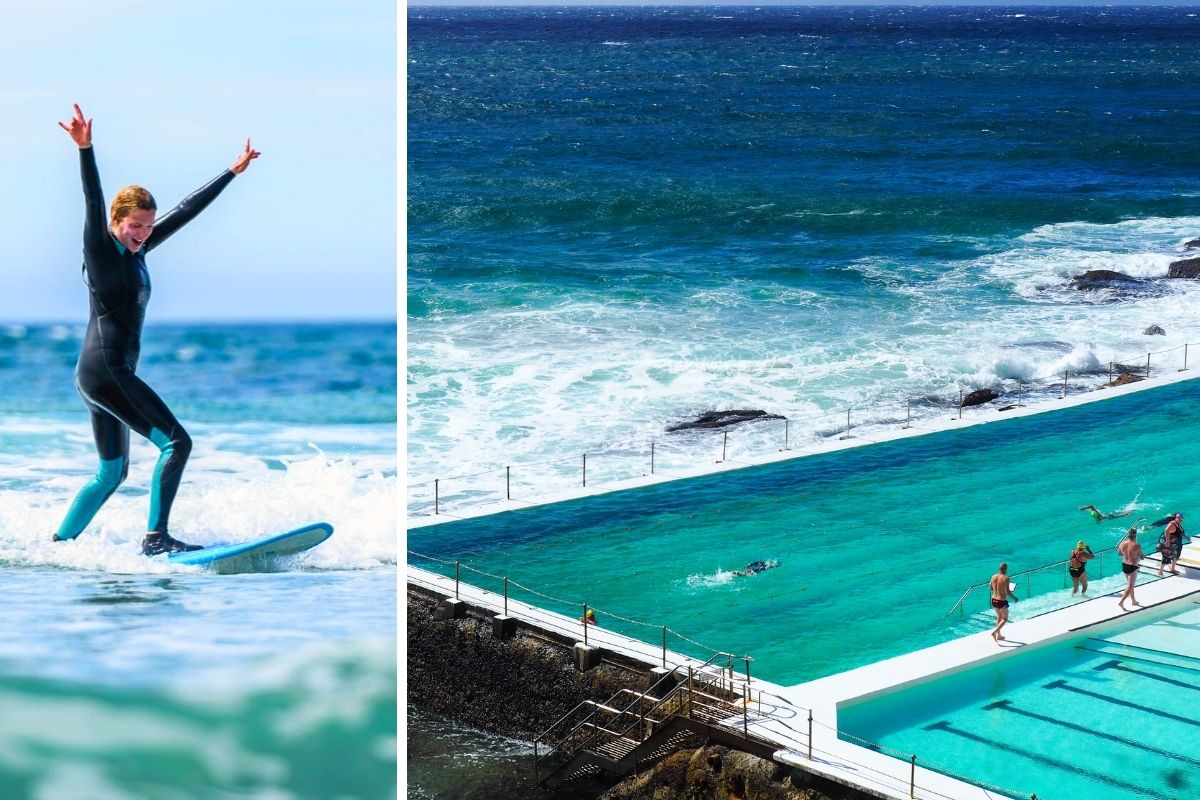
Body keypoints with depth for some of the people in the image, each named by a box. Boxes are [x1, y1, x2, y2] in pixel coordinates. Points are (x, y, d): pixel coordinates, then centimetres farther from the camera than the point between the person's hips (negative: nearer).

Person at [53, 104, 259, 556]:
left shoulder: (137, 250, 13)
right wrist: (84, 149, -40)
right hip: (103, 369, -10)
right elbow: (93, 203, -24)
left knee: (112, 474, 15)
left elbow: (186, 210, 17)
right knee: (176, 442, -13)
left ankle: (58, 544, 20)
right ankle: (156, 538, -14)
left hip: (98, 375, 10)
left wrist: (234, 171, 22)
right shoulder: (101, 249, -7)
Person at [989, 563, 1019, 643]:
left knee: (999, 617, 24)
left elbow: (991, 588, 13)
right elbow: (1008, 592, -20)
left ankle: (998, 636, 31)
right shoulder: (1005, 578, -18)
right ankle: (994, 632, -6)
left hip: (994, 600, 7)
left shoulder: (993, 577, 1)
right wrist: (1015, 598, -5)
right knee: (1005, 619, 11)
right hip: (1002, 601, -7)